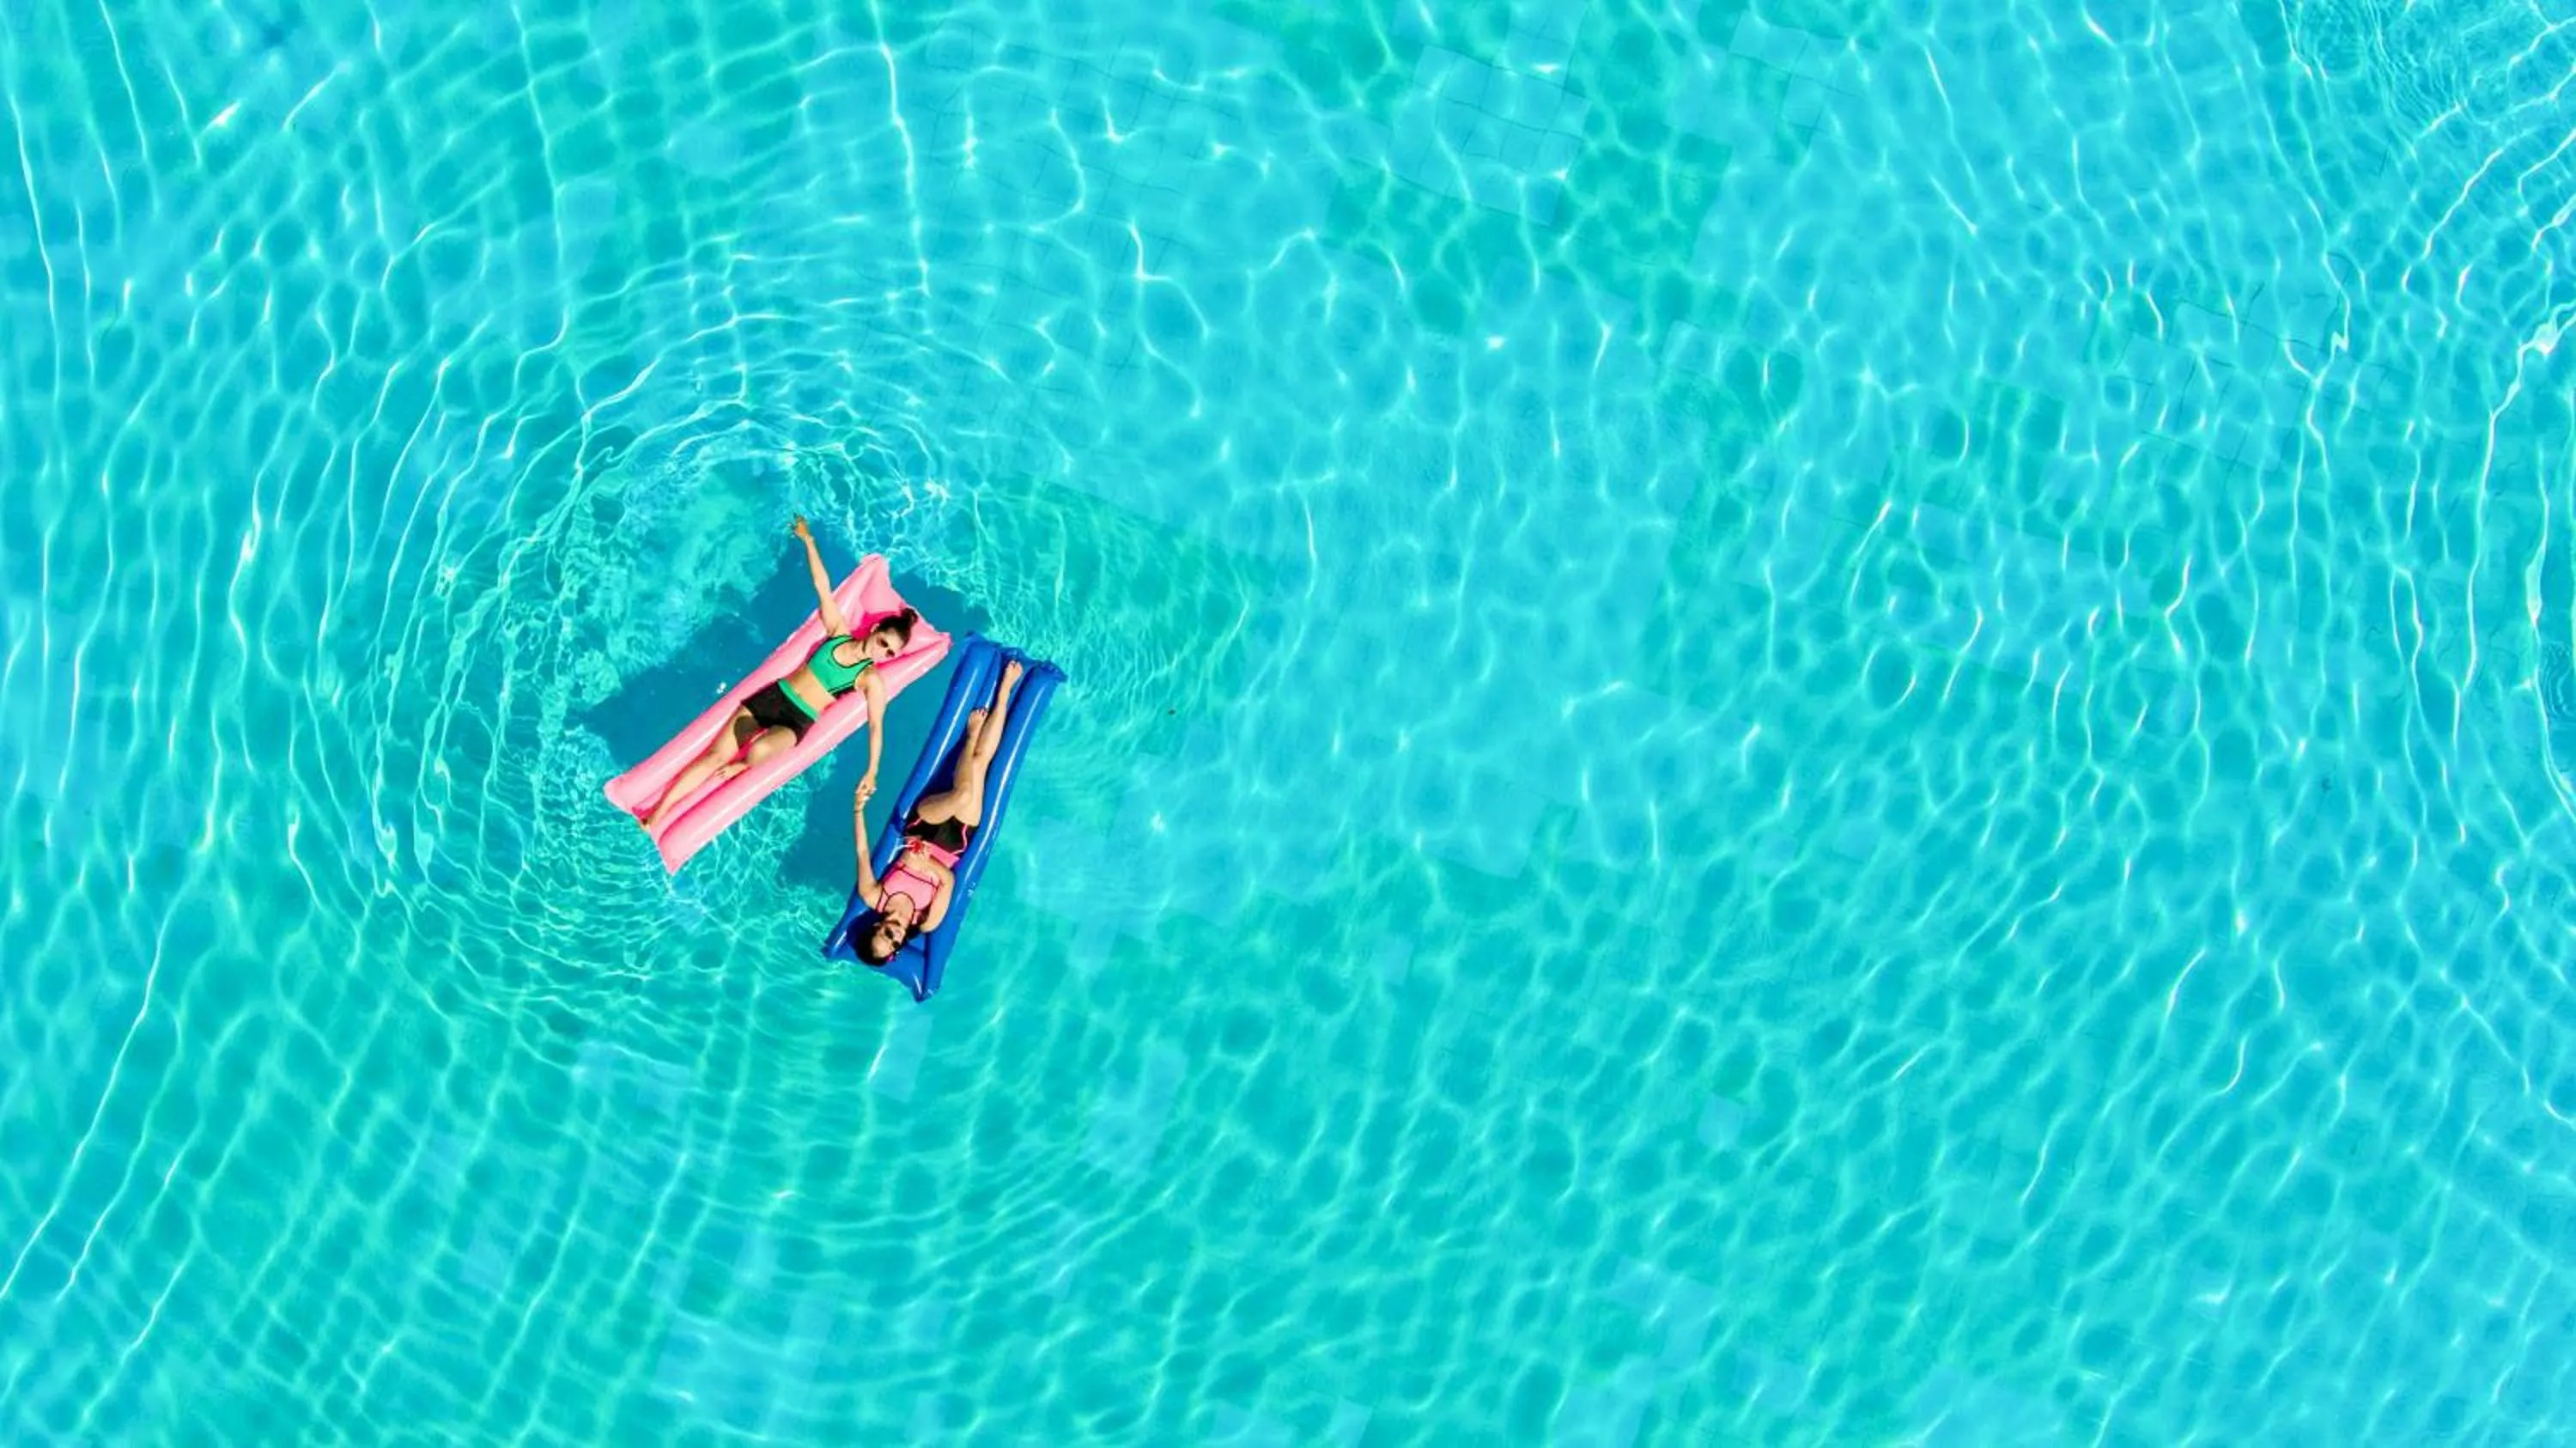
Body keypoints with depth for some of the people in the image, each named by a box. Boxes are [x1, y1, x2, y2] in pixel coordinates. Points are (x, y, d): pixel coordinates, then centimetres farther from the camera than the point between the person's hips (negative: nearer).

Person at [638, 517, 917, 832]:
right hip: (774, 695, 3)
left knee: (759, 750, -36)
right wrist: (808, 540, 5)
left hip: (797, 721, -3)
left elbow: (875, 726, -9)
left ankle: (743, 765, 1)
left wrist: (871, 772, -18)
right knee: (715, 754, -8)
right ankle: (658, 813, -6)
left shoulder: (871, 679, -5)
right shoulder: (838, 632, 5)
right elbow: (823, 586, 5)